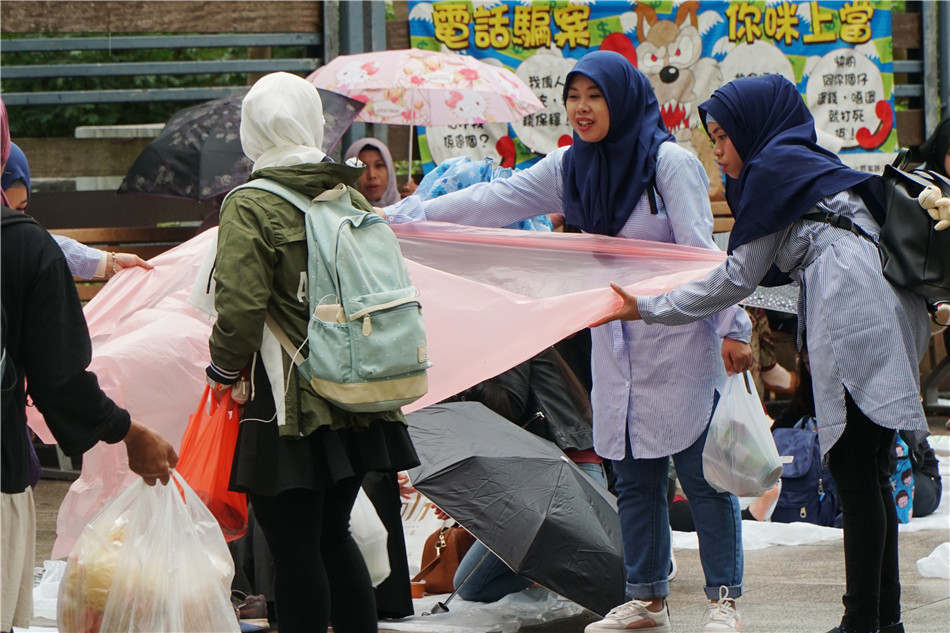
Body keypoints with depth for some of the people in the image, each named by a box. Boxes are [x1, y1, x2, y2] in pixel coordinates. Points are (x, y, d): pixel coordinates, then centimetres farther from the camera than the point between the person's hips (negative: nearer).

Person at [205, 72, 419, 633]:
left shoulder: (250, 208, -11)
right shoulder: (352, 199, 8)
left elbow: (240, 309, -18)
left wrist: (224, 367, 1)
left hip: (287, 406, -7)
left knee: (295, 550, -1)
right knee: (333, 535, 19)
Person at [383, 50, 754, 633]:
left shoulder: (670, 163, -9)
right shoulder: (571, 168, 9)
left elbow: (701, 254, -13)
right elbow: (494, 202, 10)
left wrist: (731, 327, -17)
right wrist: (397, 217, 7)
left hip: (678, 339, -6)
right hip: (616, 342, 6)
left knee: (703, 474, -5)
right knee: (635, 477, 10)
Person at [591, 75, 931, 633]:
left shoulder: (773, 167, 2)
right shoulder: (815, 165, 28)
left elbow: (738, 277, 4)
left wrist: (648, 309, 12)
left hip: (853, 317, -9)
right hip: (889, 316, 9)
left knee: (856, 478, -9)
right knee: (870, 478, 10)